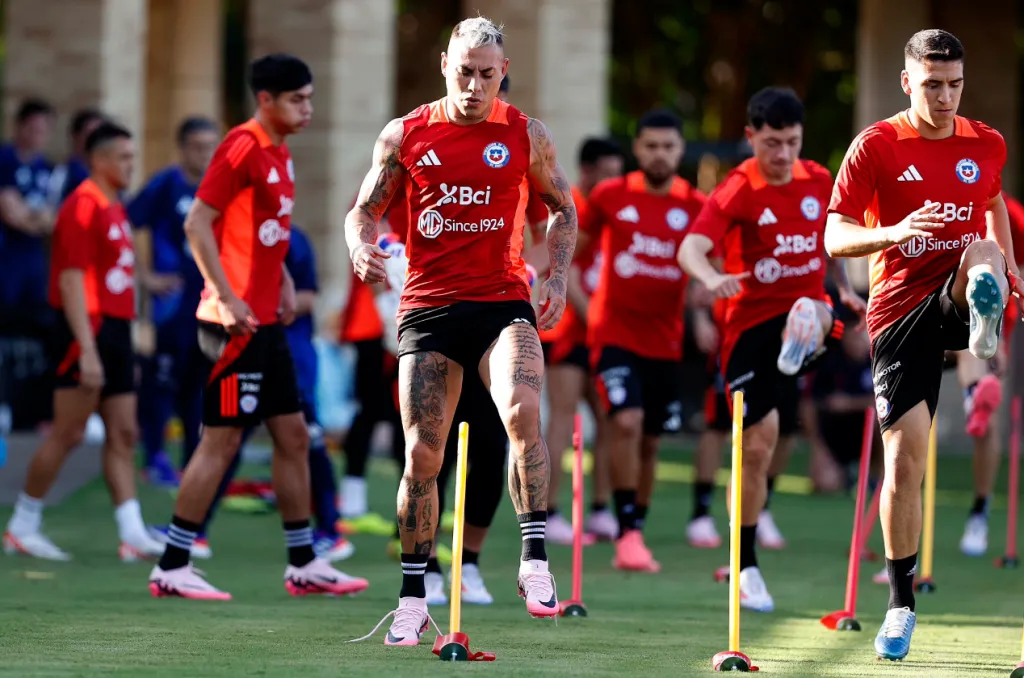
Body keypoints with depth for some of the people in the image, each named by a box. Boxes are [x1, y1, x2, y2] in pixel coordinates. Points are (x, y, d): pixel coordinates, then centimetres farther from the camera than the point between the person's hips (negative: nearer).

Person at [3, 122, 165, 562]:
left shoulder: (114, 209, 16)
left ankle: (133, 534, 1)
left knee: (123, 435, 4)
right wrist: (87, 350, -23)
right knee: (67, 434, -4)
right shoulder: (84, 206, -13)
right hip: (89, 332, -9)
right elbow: (72, 281, -18)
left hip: (115, 333, 9)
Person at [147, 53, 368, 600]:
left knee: (294, 437, 11)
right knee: (221, 441, -7)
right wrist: (226, 298, -20)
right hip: (237, 323, -10)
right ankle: (171, 568, -2)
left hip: (266, 323, 10)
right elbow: (197, 224, -17)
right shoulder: (243, 147, -13)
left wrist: (283, 281, 13)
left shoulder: (279, 154, 15)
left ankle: (303, 564, 17)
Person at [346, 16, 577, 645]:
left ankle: (535, 561, -22)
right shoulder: (404, 135, 5)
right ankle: (413, 598, 12)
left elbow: (564, 209, 16)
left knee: (523, 412, -28)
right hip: (427, 307, 1)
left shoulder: (527, 134, 5)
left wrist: (558, 278, 2)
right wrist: (363, 247, -10)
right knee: (422, 453, 0)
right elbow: (365, 209, 13)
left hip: (504, 303, -1)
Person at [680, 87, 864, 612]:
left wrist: (844, 288, 16)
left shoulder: (818, 181, 3)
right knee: (757, 447, -2)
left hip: (804, 313, 4)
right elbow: (691, 248, -29)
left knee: (811, 311, -35)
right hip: (751, 321, -3)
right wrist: (712, 278, -49)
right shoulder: (737, 192, -12)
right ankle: (746, 567, 11)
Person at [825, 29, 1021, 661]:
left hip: (959, 298, 1)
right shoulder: (876, 146, -2)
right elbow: (836, 238, -6)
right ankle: (901, 601, 8)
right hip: (901, 308, -1)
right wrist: (895, 232, -25)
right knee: (904, 455, -6)